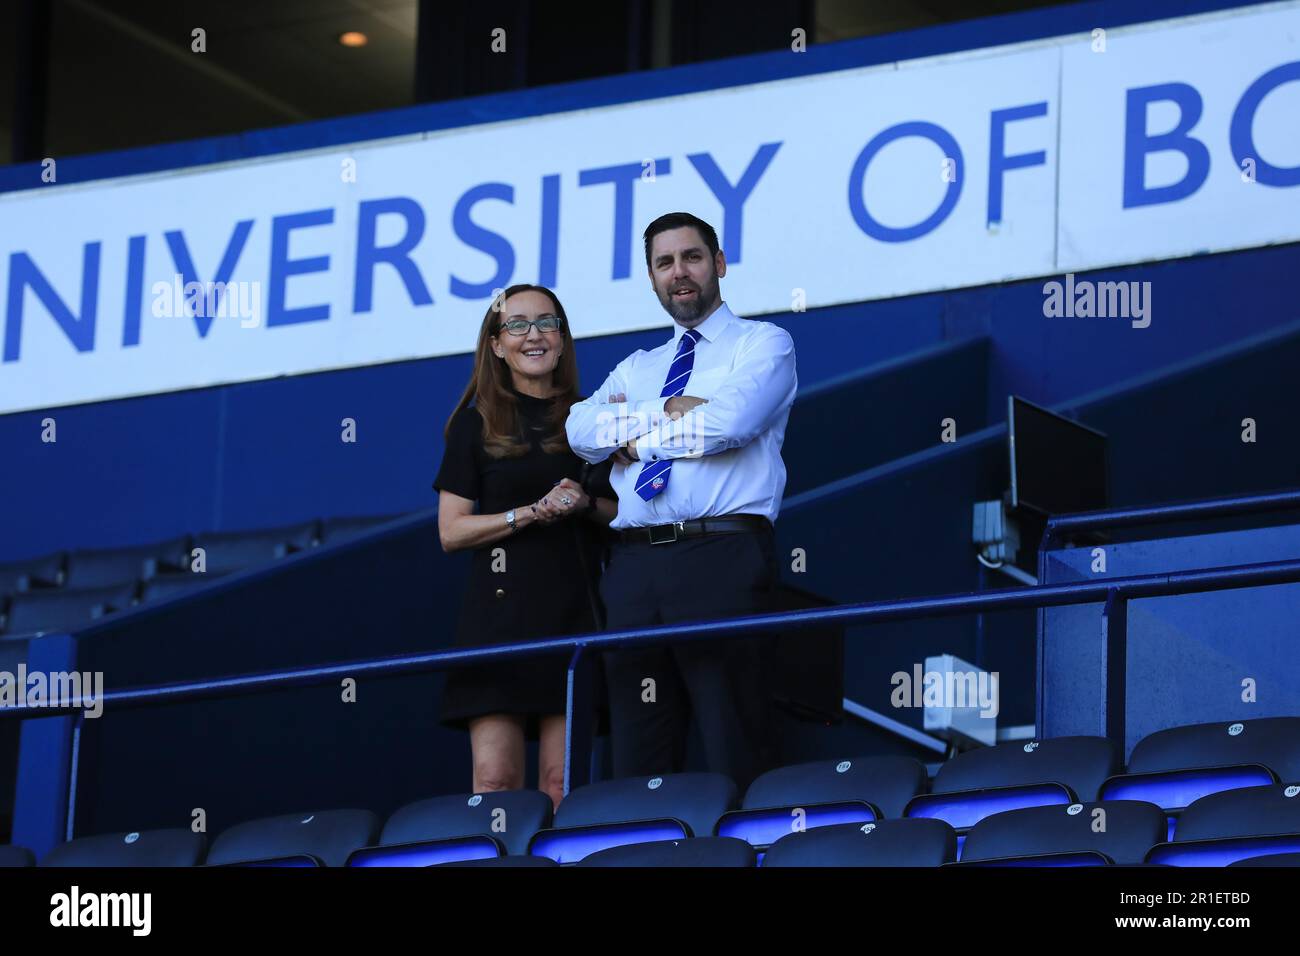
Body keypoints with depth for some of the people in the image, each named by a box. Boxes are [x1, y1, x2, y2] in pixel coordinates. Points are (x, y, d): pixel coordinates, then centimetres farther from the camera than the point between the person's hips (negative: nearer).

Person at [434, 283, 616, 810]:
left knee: (562, 782, -4)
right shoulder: (477, 422, 7)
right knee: (495, 779, -10)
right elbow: (452, 531, 2)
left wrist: (586, 505, -6)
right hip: (501, 605, -2)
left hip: (575, 608, 2)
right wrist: (536, 513, -10)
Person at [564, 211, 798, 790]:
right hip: (634, 565, 5)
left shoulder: (763, 344, 10)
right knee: (638, 767, 1)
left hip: (722, 561, -5)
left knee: (732, 762, -9)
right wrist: (665, 412, -5)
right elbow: (580, 428, 7)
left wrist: (634, 437, 3)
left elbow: (726, 422, -10)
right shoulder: (636, 369, 26)